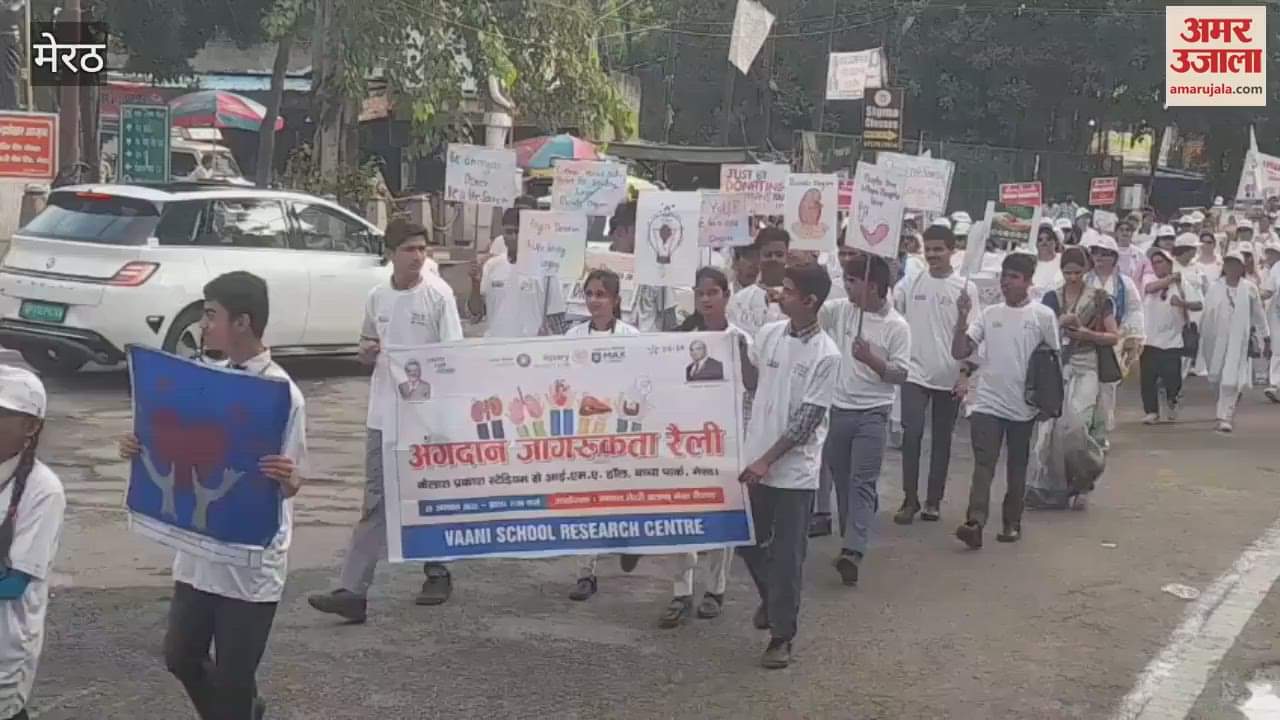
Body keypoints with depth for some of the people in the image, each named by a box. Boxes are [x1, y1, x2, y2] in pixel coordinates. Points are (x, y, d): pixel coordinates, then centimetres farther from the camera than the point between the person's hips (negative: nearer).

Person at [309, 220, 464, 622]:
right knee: (375, 502, 2)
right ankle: (353, 592, -2)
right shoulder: (377, 297, 7)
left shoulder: (438, 294, -6)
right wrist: (367, 352, -5)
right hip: (383, 415, 4)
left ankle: (437, 574, 28)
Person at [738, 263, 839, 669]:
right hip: (755, 459, 5)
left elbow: (807, 419, -15)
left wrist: (767, 460, -17)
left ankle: (782, 636, 14)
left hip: (794, 469, -5)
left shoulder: (826, 356, -14)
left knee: (787, 557, 2)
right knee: (747, 541, 16)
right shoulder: (769, 334, 1)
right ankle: (770, 597, 43)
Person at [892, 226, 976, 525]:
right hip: (915, 373, 1)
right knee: (911, 435, -6)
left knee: (942, 439, 7)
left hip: (950, 376, 0)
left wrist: (965, 373, -7)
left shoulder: (966, 288, -1)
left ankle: (934, 500, 16)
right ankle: (910, 499, 3)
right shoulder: (910, 284, 3)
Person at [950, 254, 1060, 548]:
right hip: (988, 402, 1)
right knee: (983, 463, -10)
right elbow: (959, 352, 1)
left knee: (1017, 468, 10)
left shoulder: (1043, 316, -1)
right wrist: (962, 318, -11)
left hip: (1023, 405, -1)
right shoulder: (989, 314, 6)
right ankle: (975, 522, -20)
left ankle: (1012, 523, 21)